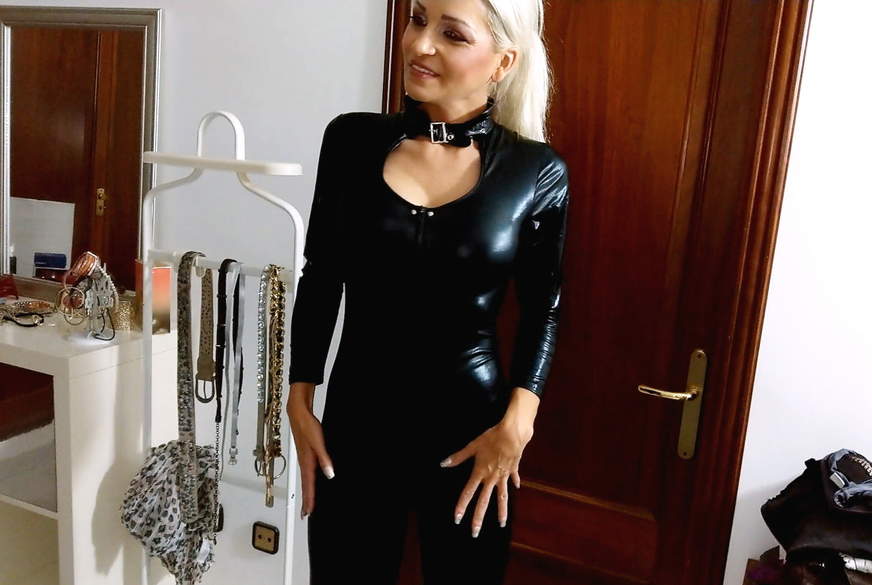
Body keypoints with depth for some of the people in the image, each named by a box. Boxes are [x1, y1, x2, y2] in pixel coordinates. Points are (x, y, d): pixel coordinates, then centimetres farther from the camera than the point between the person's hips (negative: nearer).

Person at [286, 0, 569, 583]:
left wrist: (516, 425, -9)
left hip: (471, 428, -1)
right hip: (356, 421, 1)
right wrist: (300, 404, 2)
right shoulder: (353, 139, -3)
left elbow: (542, 310, 2)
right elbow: (319, 282, 4)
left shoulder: (537, 171, -7)